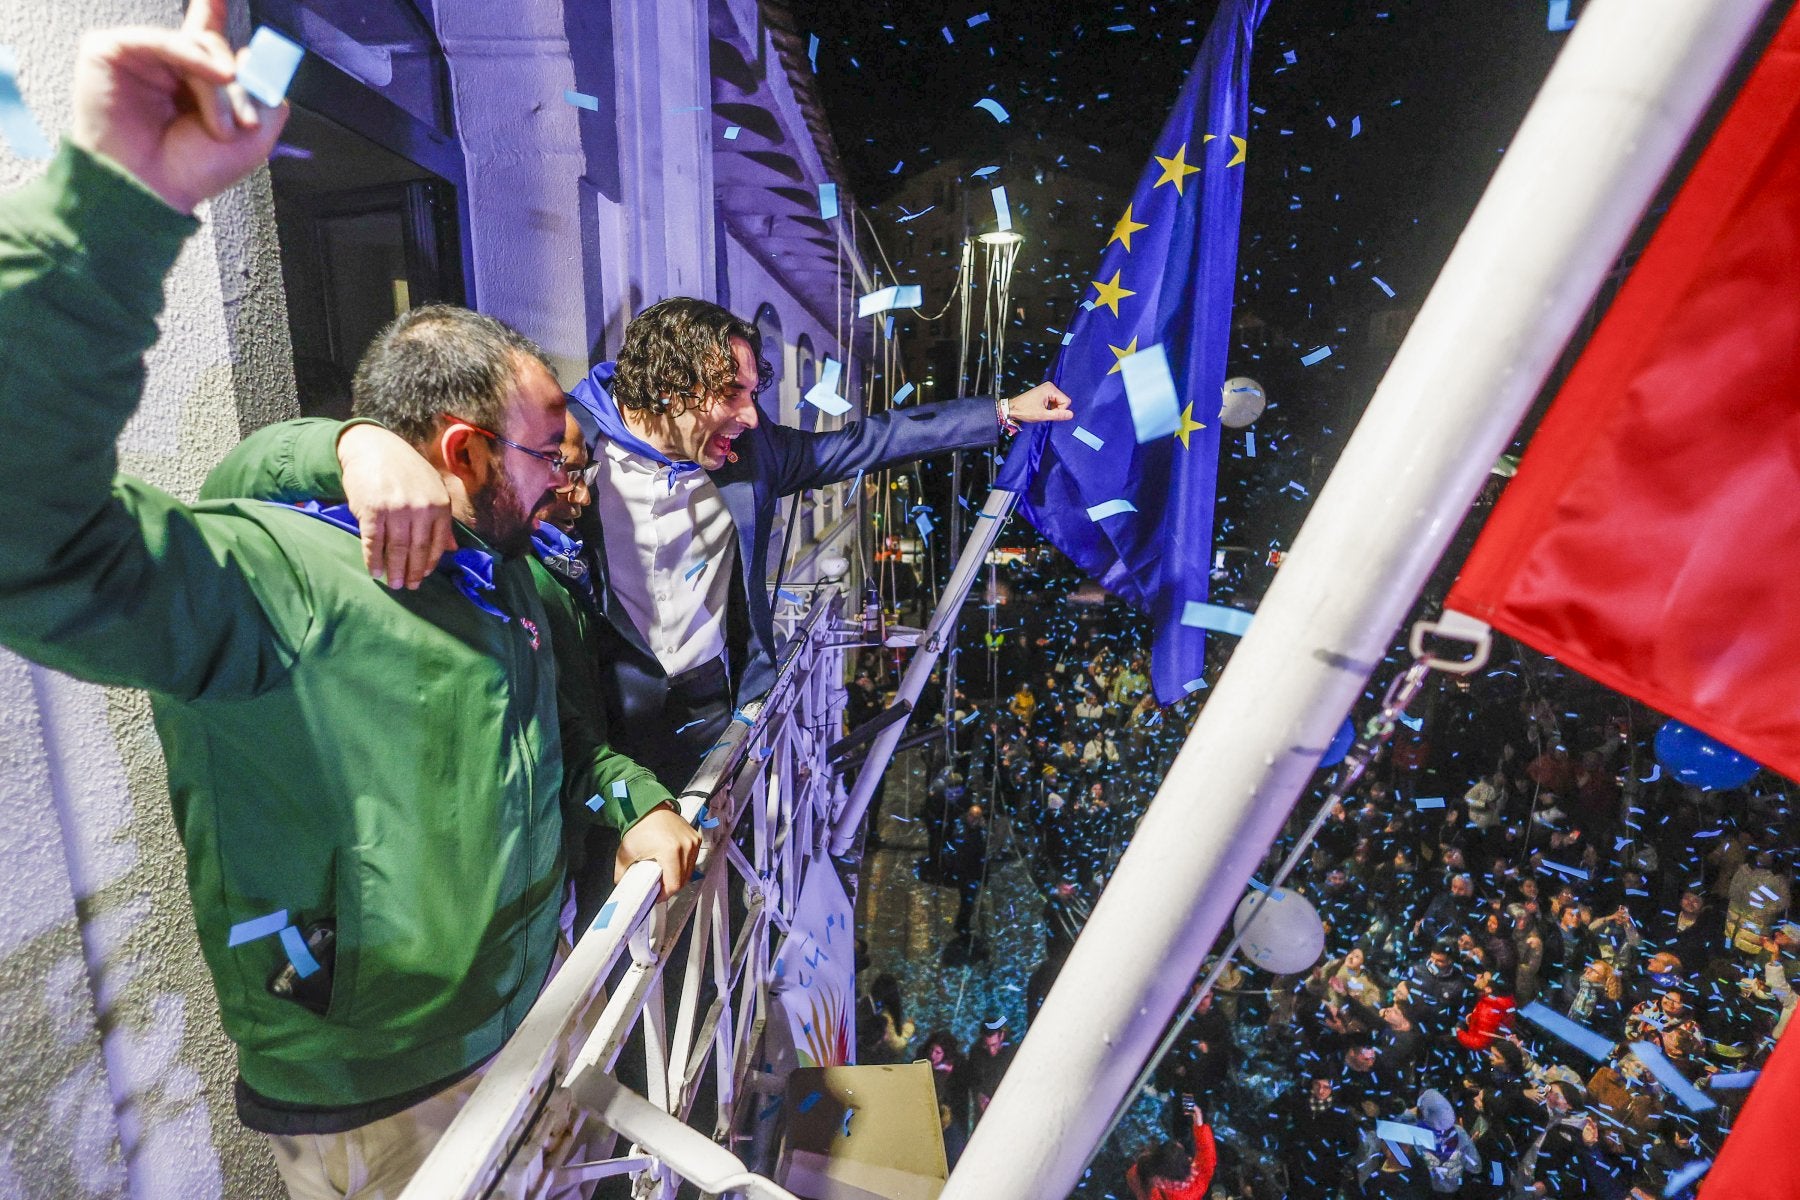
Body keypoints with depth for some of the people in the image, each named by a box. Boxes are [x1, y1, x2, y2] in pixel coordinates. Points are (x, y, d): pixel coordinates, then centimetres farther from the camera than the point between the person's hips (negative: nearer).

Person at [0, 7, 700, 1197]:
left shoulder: (502, 572, 3)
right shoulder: (276, 579, -25)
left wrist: (636, 799, 1)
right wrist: (114, 198, -45)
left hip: (536, 1011, 7)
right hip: (376, 1103, -7)